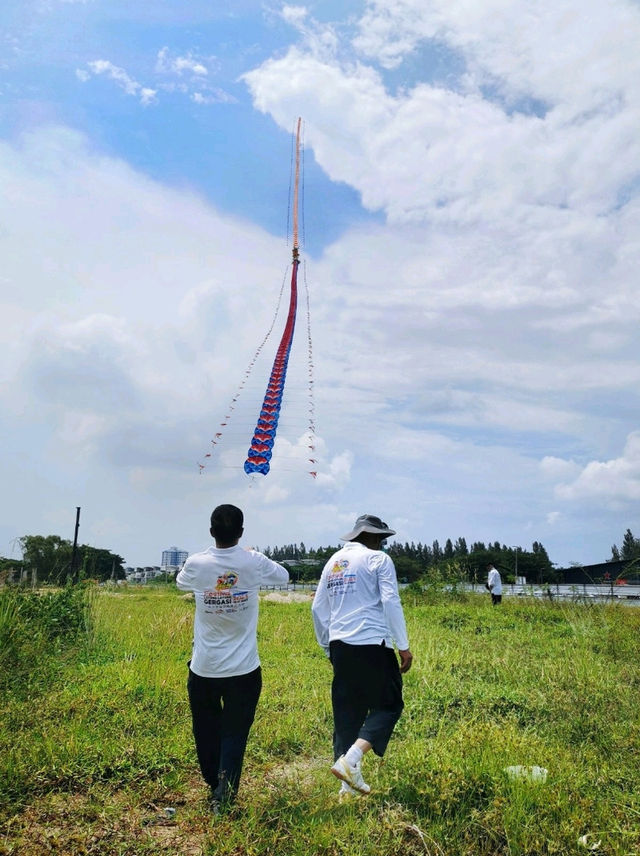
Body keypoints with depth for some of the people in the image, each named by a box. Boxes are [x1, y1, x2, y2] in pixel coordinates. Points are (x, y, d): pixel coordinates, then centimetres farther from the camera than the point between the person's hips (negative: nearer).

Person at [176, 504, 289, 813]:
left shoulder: (196, 564, -10)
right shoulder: (253, 562, -11)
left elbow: (180, 582, 14)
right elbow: (283, 576, 9)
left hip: (203, 669, 1)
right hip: (243, 670, -1)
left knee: (206, 733, 19)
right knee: (234, 734, 8)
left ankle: (214, 786, 29)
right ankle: (224, 793, -4)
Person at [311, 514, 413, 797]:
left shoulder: (333, 561, 17)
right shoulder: (378, 559, -2)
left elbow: (318, 608, 19)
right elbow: (390, 602, -11)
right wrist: (403, 646, -8)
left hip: (340, 646, 7)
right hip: (372, 645, -6)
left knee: (347, 712, 13)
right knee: (388, 704, 5)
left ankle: (349, 783, 16)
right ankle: (351, 760, -12)